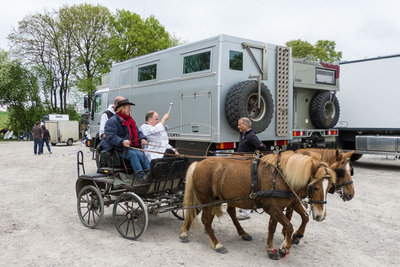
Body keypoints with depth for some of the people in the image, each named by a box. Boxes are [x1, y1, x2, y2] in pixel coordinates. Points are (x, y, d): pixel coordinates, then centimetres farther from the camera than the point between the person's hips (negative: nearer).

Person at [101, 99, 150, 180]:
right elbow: (111, 137, -18)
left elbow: (137, 131, 18)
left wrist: (142, 138, -5)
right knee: (132, 154, -30)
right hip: (116, 149, -7)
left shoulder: (130, 120, 19)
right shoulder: (112, 121, -8)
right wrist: (122, 142, -35)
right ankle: (141, 176, -36)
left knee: (141, 155, -20)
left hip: (129, 147, 7)